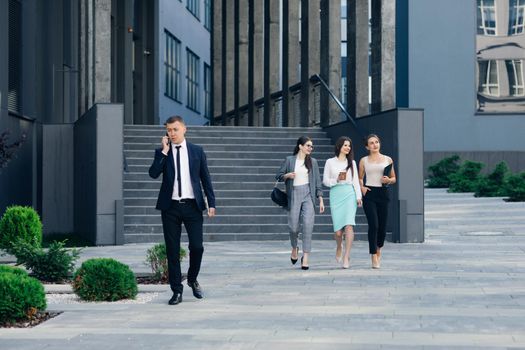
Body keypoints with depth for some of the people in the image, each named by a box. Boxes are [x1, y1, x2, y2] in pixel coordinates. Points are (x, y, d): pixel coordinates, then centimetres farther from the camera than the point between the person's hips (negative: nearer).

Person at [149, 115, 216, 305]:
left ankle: (192, 279, 24)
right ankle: (177, 291, 11)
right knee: (172, 250, 2)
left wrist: (211, 203, 1)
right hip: (170, 207, 0)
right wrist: (164, 151, -12)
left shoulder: (197, 151, 7)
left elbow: (205, 178, 8)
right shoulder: (162, 153, 6)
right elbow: (153, 173, -10)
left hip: (192, 205, 0)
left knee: (197, 246, -4)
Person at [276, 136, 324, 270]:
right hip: (294, 195, -1)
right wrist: (287, 175, -12)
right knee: (293, 226, -1)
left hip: (308, 195, 1)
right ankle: (294, 248, 30)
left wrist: (321, 199, 6)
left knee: (308, 225, -13)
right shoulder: (289, 160, 7)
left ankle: (305, 257, -12)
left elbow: (317, 181, 12)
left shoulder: (313, 162, 13)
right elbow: (278, 176, 9)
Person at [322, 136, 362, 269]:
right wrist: (337, 180, -11)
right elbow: (325, 181, 6)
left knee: (349, 226, -15)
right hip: (336, 195, -1)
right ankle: (339, 247, 29)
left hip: (349, 194, 1)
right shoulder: (330, 162, 7)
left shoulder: (352, 163, 13)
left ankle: (346, 257, -14)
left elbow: (356, 181, 11)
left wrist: (358, 196, 1)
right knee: (338, 230, -5)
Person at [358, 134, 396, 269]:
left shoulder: (388, 160, 9)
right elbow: (360, 178, 16)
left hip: (383, 193, 2)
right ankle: (374, 258, -8)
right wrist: (361, 187, -3)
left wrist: (388, 180, -7)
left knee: (382, 226, 5)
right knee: (373, 225, -12)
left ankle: (379, 248, 35)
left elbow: (394, 178, 14)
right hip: (369, 194, -2)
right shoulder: (364, 161, 8)